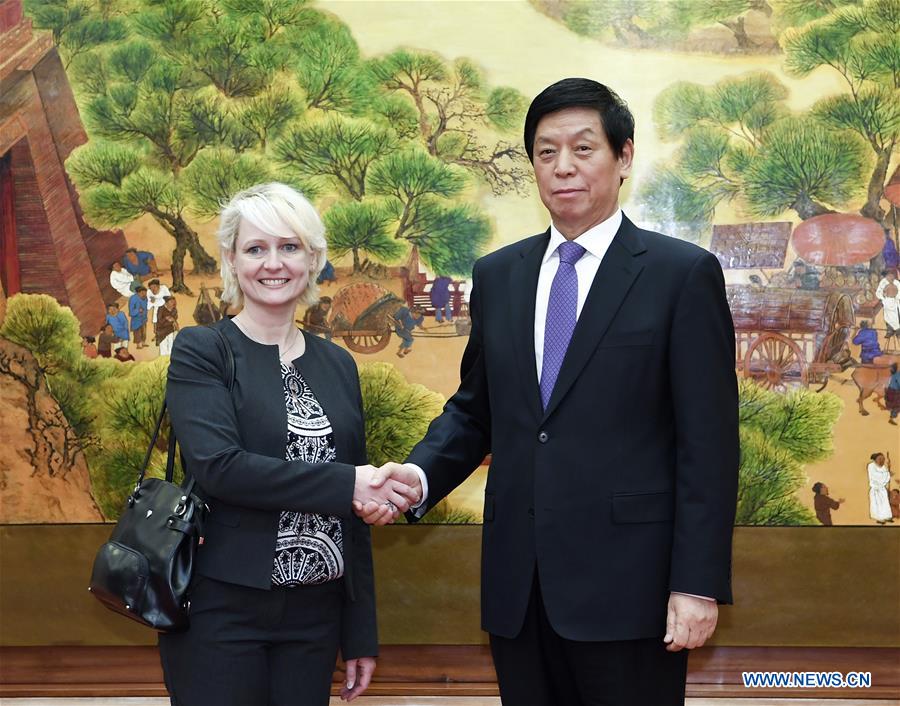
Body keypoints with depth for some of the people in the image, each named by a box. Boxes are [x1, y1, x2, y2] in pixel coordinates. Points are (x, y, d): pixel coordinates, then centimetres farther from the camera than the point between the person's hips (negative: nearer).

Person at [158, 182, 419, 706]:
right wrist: (348, 485, -20)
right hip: (221, 611, -4)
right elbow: (217, 464, -18)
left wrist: (361, 634, 11)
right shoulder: (201, 350, -3)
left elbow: (355, 509, 12)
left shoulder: (338, 364, 10)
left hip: (315, 616, 4)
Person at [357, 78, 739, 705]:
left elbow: (707, 444, -6)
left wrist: (699, 583, -12)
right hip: (518, 584, 4)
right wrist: (420, 474, -4)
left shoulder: (682, 273, -3)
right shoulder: (497, 275, 11)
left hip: (626, 582, -4)